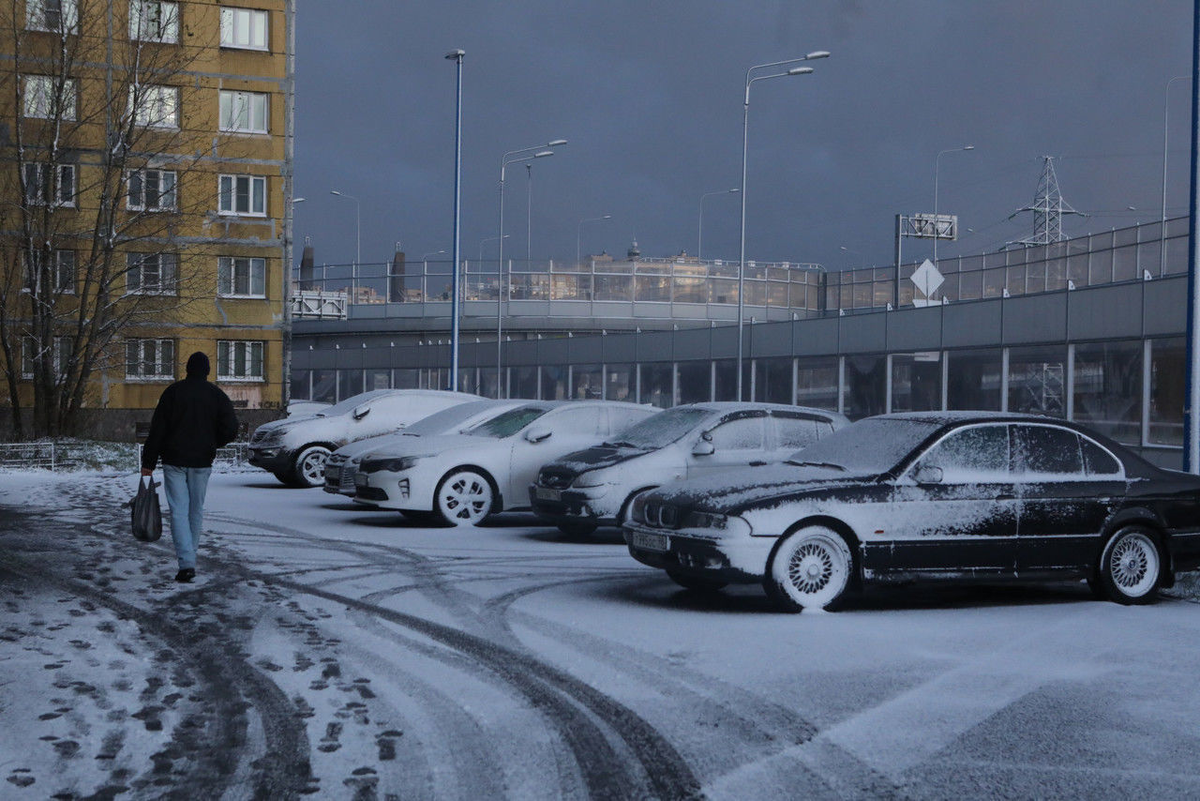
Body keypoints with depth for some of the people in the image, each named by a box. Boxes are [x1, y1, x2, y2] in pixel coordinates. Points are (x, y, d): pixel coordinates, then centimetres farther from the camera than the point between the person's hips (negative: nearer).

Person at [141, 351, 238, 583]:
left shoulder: (173, 392, -1)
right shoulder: (217, 395, 1)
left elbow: (157, 430, -4)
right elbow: (231, 429, -5)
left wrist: (148, 462, 0)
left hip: (174, 461, -1)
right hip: (201, 463, 2)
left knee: (179, 512, -4)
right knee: (196, 510, 15)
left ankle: (186, 563, -15)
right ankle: (189, 555, 22)